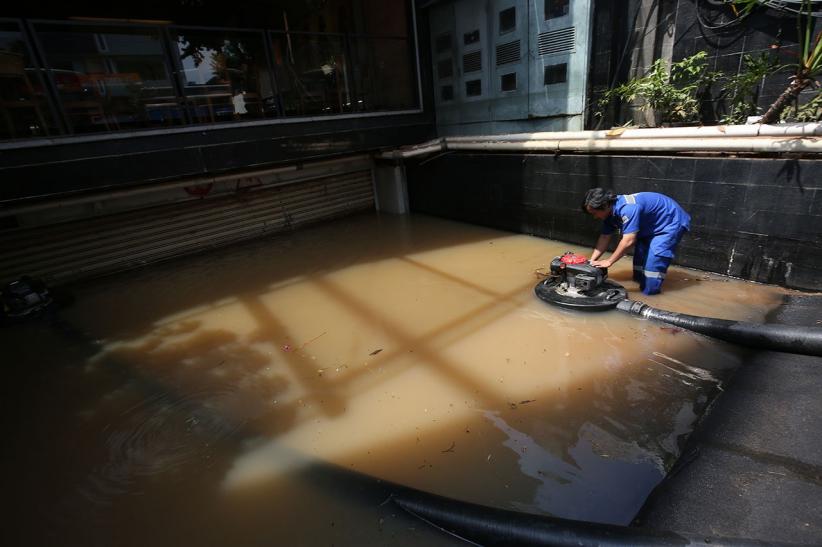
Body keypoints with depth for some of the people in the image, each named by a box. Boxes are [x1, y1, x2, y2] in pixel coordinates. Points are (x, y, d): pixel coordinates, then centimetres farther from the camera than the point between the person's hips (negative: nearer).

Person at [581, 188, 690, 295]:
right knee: (640, 252, 12)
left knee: (654, 258, -18)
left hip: (673, 222, -10)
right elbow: (604, 238, -2)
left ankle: (651, 289, -9)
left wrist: (609, 262, -30)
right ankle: (640, 280, 25)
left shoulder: (627, 209, -37)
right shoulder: (610, 212, -7)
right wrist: (592, 261, -9)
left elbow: (628, 241, -38)